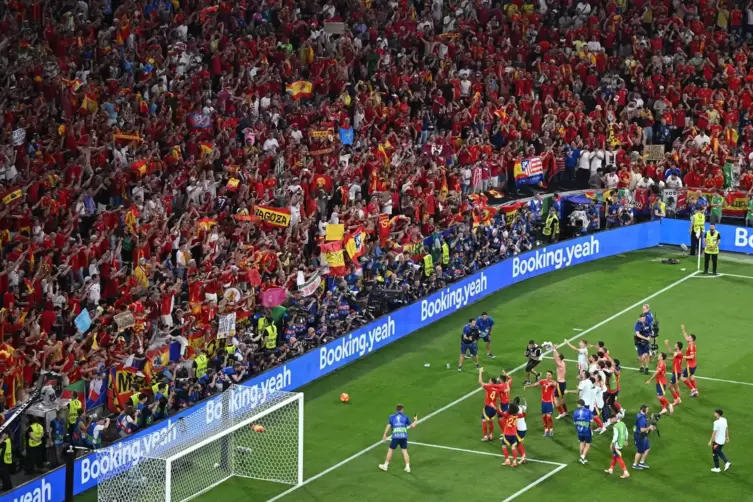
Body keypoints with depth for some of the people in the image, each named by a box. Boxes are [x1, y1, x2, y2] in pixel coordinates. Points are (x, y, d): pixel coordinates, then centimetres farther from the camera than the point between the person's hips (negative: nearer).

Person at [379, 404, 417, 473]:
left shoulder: (392, 417, 6)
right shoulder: (405, 417, 7)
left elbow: (388, 426, -3)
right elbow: (412, 426, 8)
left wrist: (385, 435, 4)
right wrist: (415, 420, 28)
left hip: (395, 436, -1)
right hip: (404, 436, 1)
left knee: (390, 450, 11)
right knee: (404, 451, 8)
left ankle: (385, 465, 18)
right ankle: (407, 467, 6)